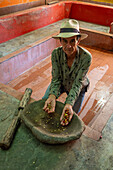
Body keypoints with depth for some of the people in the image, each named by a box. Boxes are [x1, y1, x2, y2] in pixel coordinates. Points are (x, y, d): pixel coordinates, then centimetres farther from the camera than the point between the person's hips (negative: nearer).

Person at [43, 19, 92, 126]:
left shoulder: (86, 57, -35)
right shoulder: (56, 53, -29)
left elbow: (78, 83, -33)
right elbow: (56, 78, -25)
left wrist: (69, 103, -46)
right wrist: (53, 95, -45)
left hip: (78, 87, -1)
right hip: (61, 83, 2)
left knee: (72, 115, 7)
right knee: (44, 102, -6)